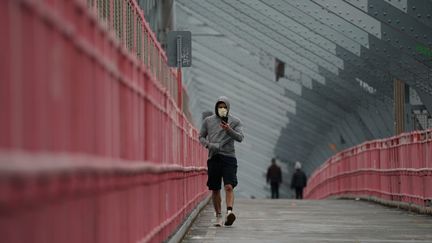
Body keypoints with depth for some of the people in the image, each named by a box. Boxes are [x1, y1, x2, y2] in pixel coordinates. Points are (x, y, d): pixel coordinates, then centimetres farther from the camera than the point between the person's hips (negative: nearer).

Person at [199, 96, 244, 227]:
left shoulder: (235, 121, 6)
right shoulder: (208, 121, 10)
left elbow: (240, 138, -5)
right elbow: (201, 137, 15)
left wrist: (229, 130, -23)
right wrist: (210, 145, -6)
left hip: (229, 157, -2)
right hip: (213, 157, 2)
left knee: (229, 186, -18)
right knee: (215, 189, 4)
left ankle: (229, 212, -29)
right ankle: (218, 216, 13)